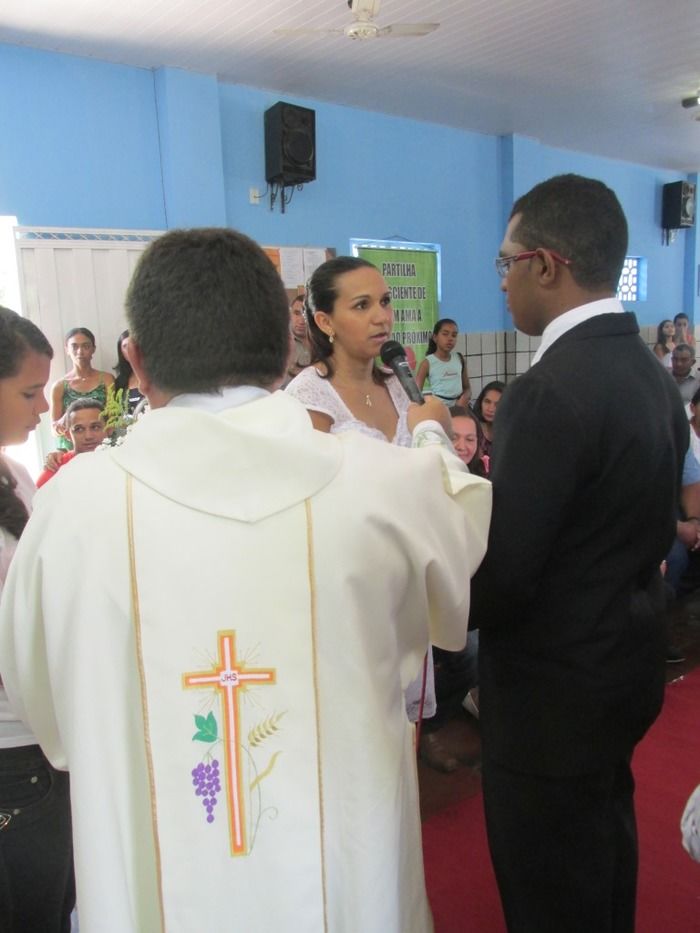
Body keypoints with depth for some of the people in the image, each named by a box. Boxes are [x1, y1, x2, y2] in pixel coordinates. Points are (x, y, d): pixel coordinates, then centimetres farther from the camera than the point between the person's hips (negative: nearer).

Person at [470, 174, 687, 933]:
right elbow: (644, 530, 8)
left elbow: (498, 578, -24)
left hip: (555, 687, -9)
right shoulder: (652, 374, 2)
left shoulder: (550, 391, -27)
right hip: (626, 663, 9)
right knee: (604, 863, 29)